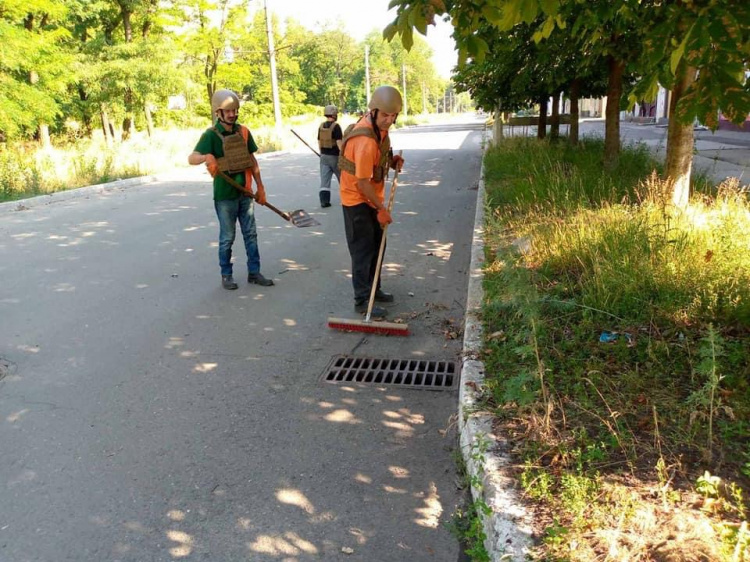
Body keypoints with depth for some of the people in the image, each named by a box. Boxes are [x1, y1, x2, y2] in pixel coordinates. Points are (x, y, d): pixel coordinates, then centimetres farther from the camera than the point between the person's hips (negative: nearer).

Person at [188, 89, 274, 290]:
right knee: (227, 237, 5)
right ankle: (226, 275, 19)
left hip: (245, 193, 5)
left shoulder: (243, 131, 5)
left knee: (250, 234, 10)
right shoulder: (211, 134, -11)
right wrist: (206, 156, -45)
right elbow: (192, 158, -23)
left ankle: (254, 272, 21)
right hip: (225, 195, -5)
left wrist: (260, 187, 10)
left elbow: (252, 160, 13)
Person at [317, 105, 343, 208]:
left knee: (324, 180, 2)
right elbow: (339, 142, -19)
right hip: (335, 156, -5)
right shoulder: (336, 126, -14)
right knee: (342, 177, 13)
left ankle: (324, 201, -4)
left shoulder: (321, 126, 6)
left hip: (324, 156, 5)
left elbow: (319, 142, 13)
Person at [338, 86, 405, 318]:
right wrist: (381, 208, -19)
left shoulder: (378, 126, -2)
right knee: (363, 249, -3)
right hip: (358, 200, -9)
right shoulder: (366, 140, -31)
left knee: (376, 245, 18)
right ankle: (362, 299, 7)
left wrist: (391, 160, -1)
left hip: (371, 197, 9)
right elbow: (363, 182, -27)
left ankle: (373, 288, 33)